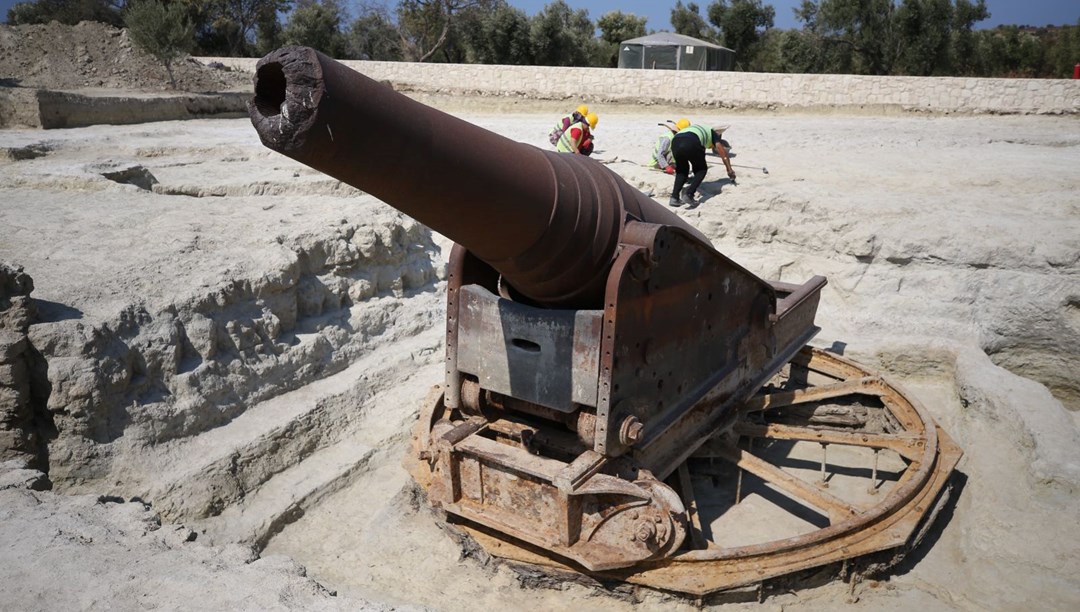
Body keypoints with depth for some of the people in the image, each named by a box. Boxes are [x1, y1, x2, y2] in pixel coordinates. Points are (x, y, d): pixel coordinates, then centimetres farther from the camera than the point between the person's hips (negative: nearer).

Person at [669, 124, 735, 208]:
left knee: (682, 170, 26)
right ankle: (688, 194, -2)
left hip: (675, 142, 5)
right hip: (691, 144, -5)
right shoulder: (713, 133, 32)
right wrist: (730, 171, 39)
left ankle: (674, 198, 11)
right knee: (701, 170, 17)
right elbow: (723, 152, 29)